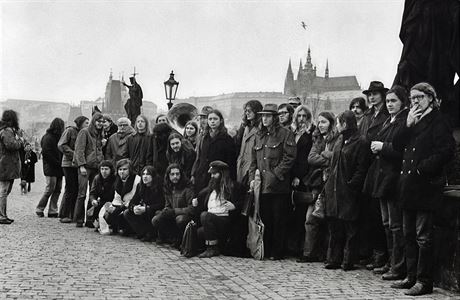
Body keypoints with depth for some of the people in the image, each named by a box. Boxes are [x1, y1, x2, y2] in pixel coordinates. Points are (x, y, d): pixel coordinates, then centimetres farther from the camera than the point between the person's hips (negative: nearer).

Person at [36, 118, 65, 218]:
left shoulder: (58, 137, 17)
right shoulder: (48, 137, -9)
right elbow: (46, 153, -16)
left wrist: (61, 163, 3)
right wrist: (57, 163, -16)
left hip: (58, 168, 8)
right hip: (51, 168, -8)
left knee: (57, 190, 5)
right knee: (50, 189, -7)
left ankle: (53, 211, 9)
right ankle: (39, 209, 5)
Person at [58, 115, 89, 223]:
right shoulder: (70, 130, -4)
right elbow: (61, 145, -10)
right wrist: (73, 154, -15)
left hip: (78, 164, 7)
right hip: (69, 163, -7)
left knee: (77, 190, 5)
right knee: (70, 190, -7)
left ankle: (73, 215, 10)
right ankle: (63, 215, 1)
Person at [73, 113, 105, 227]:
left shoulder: (99, 135, 20)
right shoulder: (84, 132, 0)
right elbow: (79, 150, -7)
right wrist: (81, 165, -16)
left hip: (97, 167, 6)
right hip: (86, 166, -6)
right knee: (82, 194, -7)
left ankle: (90, 220, 5)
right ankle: (79, 220, -1)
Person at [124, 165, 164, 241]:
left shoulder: (159, 187, -17)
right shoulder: (140, 186, 1)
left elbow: (161, 204, -23)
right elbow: (132, 201, 1)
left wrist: (146, 209, -31)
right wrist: (133, 207, -25)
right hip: (143, 213, 6)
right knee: (126, 213, -10)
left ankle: (150, 234, -12)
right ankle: (143, 233, -12)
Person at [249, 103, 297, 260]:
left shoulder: (285, 134, -2)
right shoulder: (259, 135, 17)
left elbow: (290, 157, -10)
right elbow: (254, 159, 18)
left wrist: (276, 174, -15)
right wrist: (252, 178, 6)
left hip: (278, 186, -5)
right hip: (262, 185, 6)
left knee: (278, 220, 0)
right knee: (264, 219, 9)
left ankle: (277, 252, 8)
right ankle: (265, 250, 17)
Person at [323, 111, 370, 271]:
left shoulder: (361, 142, -9)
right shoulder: (340, 140, 16)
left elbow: (361, 169, -14)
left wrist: (352, 184, -19)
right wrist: (328, 183, 13)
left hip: (348, 192, -8)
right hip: (334, 190, 8)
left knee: (350, 229, 0)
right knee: (334, 227, 11)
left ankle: (348, 261, 7)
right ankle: (334, 259, 18)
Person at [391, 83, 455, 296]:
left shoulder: (438, 122, -8)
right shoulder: (414, 121, 17)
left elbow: (447, 151, -17)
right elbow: (398, 146, 9)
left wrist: (422, 167, -18)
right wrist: (408, 126, -4)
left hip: (425, 186, -8)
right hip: (409, 186, 8)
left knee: (423, 236, -4)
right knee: (409, 234, 13)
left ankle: (424, 282, 3)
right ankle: (412, 277, 22)